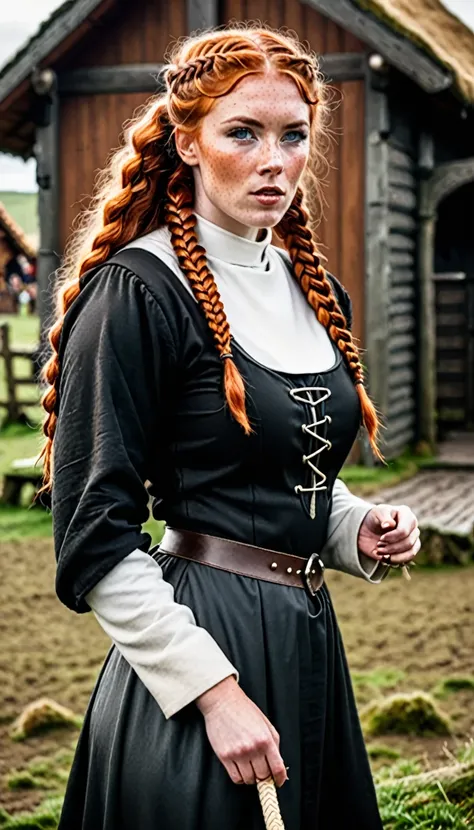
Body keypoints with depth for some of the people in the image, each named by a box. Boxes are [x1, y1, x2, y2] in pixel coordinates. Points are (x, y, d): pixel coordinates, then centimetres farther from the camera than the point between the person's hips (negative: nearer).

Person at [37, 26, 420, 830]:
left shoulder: (315, 292, 9)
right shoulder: (139, 290, -14)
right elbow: (95, 537, -17)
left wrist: (357, 529, 2)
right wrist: (215, 690, -21)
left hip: (306, 635, 8)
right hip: (200, 639, -7)